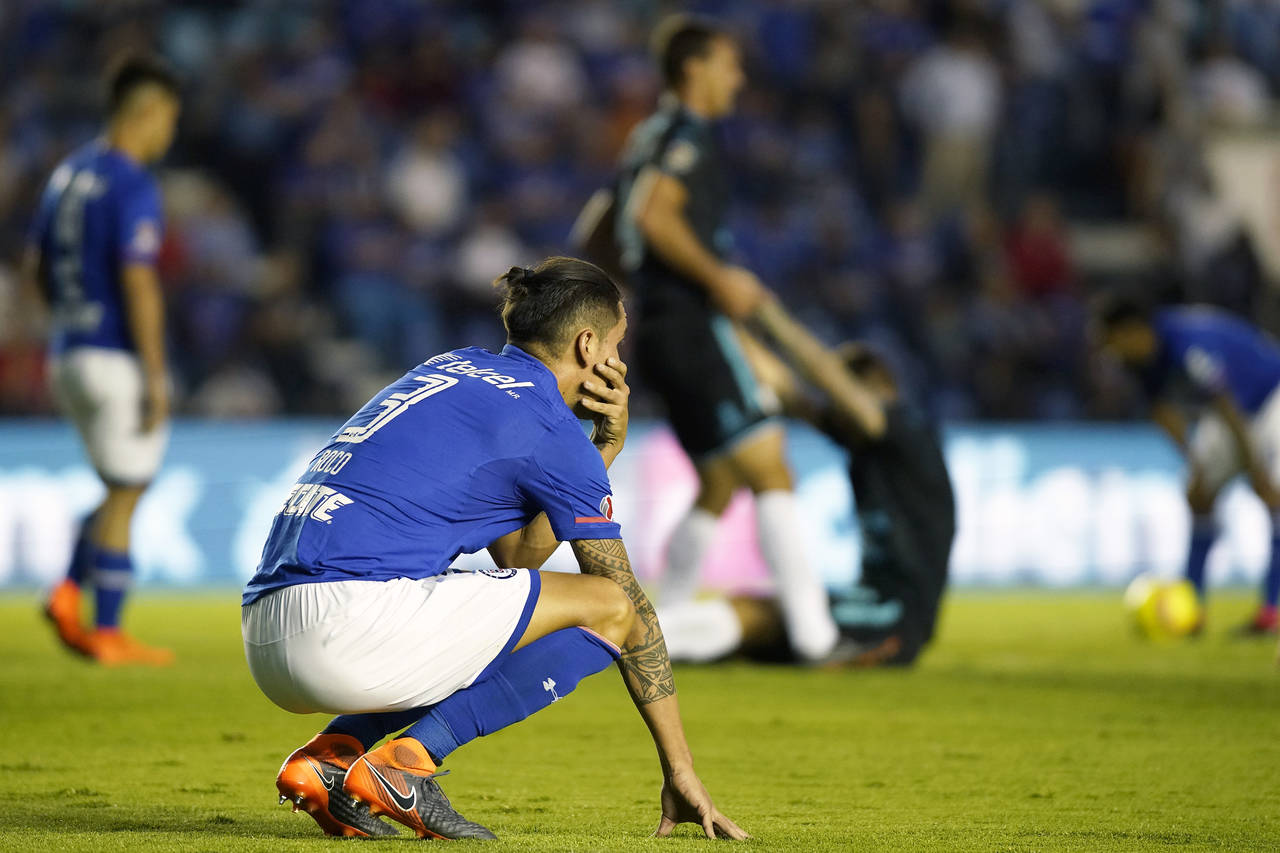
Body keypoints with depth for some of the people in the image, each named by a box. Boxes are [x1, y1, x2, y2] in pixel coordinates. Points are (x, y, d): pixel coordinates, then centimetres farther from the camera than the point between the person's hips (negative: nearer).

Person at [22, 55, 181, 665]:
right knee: (124, 495, 1)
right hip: (119, 359, -8)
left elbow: (33, 276, 15)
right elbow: (139, 284, -21)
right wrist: (156, 380, -19)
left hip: (69, 356, 8)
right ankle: (107, 633, 4)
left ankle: (70, 593, 3)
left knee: (123, 490, 19)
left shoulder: (68, 175, 11)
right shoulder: (133, 187, -15)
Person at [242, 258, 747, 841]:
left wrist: (605, 444, 19)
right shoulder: (553, 430, 1)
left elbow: (514, 554, 28)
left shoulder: (456, 368, 24)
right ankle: (406, 760, -11)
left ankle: (332, 751, 9)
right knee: (606, 609, 1)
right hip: (354, 620, -9)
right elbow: (630, 605, 5)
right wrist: (679, 770, 9)